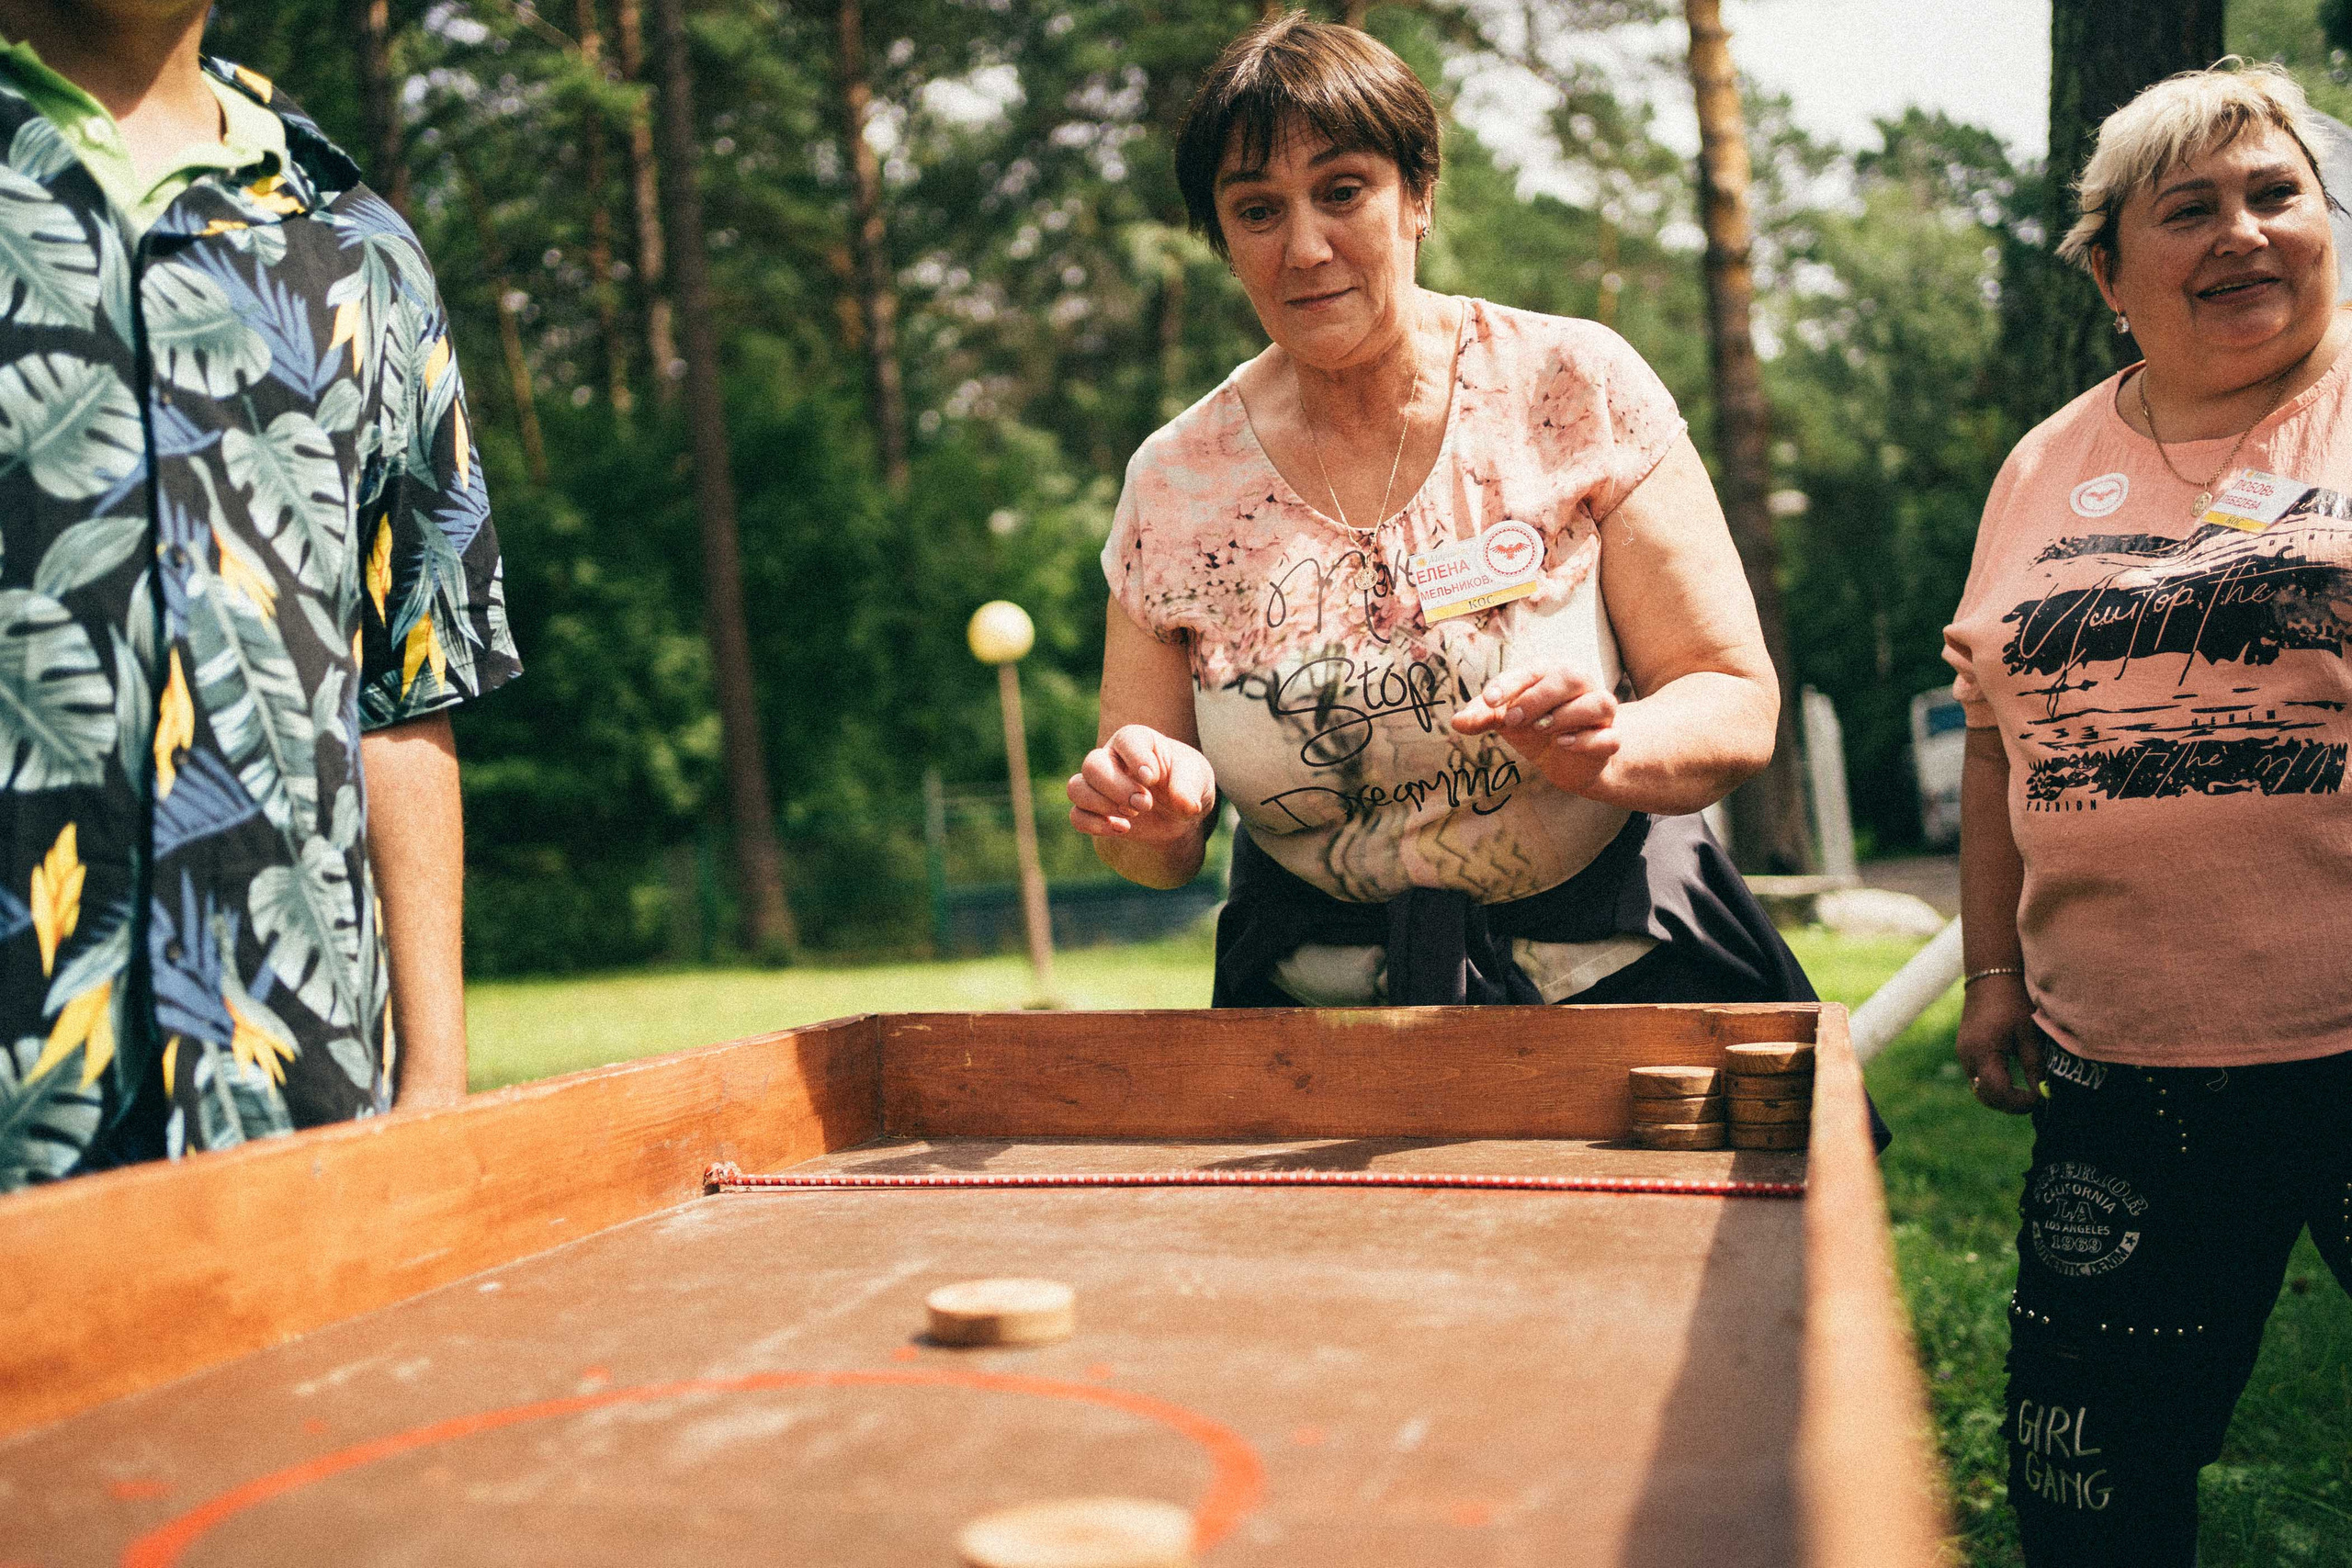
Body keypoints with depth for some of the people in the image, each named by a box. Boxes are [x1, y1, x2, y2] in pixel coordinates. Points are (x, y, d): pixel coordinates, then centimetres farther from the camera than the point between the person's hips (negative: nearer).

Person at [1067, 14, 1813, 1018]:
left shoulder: (1577, 390, -1)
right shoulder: (1173, 485, 2)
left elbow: (1738, 707, -1)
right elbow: (1155, 856, 8)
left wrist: (1604, 751, -23)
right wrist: (1159, 816, -15)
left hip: (1620, 974, 0)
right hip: (1316, 1002, 1)